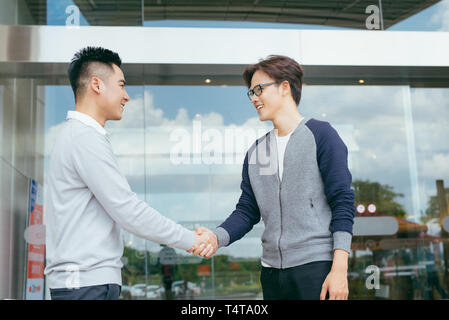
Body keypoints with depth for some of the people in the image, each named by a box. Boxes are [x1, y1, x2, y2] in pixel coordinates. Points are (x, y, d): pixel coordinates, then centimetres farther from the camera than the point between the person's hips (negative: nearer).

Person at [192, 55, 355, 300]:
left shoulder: (320, 134, -2)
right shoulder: (255, 152, 14)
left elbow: (342, 202, -7)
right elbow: (247, 211, 11)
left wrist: (339, 269, -15)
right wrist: (216, 237, -9)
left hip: (317, 266, -5)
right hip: (271, 270, 5)